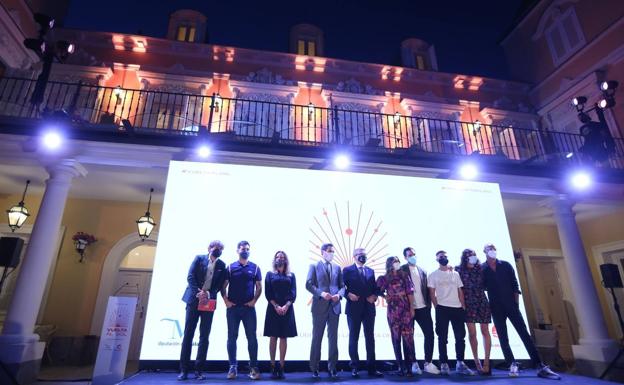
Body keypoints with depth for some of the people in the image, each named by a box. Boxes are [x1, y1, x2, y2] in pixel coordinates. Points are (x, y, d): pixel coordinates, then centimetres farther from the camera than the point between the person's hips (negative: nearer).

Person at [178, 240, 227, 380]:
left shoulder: (222, 265, 7)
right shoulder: (199, 258, 4)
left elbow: (219, 285, 2)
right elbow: (190, 277, -3)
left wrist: (209, 294, -16)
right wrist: (197, 292, -17)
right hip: (194, 299, -1)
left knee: (204, 336, 1)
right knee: (188, 334, 1)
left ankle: (198, 370, 9)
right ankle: (184, 370, 9)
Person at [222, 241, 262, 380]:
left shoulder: (254, 267, 4)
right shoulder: (230, 267, 4)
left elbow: (259, 286, 6)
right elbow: (223, 286, 5)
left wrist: (254, 300, -5)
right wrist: (226, 300, -5)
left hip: (249, 307, 0)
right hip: (233, 307, 0)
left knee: (252, 337, 1)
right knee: (232, 337, 6)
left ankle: (253, 367, 11)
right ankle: (233, 367, 16)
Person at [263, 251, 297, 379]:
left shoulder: (291, 275, 10)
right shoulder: (270, 274, 8)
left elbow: (293, 293, 2)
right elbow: (268, 293, 0)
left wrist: (286, 306, -13)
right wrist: (276, 306, -12)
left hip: (287, 309, 1)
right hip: (273, 308, -1)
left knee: (283, 338, 3)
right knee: (273, 337, 2)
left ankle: (281, 367, 8)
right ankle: (273, 366, 9)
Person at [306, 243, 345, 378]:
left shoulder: (337, 268, 13)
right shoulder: (314, 266, 3)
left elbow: (342, 285, 8)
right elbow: (309, 285, -6)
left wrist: (339, 295, -12)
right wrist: (321, 293, -20)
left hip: (334, 306, 3)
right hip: (319, 306, -3)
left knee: (333, 337, 8)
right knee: (317, 337, 6)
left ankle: (332, 367, 20)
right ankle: (314, 368, 18)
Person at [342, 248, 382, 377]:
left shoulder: (370, 271, 14)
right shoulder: (347, 270, 0)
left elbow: (375, 287, 13)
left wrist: (374, 296, -6)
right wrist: (348, 294, -20)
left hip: (369, 308, 4)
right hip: (354, 308, -4)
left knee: (370, 338, 8)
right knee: (353, 338, 6)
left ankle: (371, 367, 18)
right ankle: (354, 367, 17)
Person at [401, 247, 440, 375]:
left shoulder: (422, 271, 11)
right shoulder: (402, 270, -5)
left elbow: (427, 289, 11)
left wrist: (429, 305, 4)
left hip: (423, 308, 4)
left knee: (429, 334, 3)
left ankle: (428, 363, 16)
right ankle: (414, 364, 20)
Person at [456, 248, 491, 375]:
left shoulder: (480, 269, 5)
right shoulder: (459, 270, 0)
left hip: (482, 302, 2)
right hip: (468, 304, -1)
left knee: (485, 331, 2)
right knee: (472, 333, 0)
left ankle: (486, 361, 9)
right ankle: (476, 361, 13)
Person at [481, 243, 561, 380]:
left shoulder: (506, 265, 4)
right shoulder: (482, 269, -1)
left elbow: (514, 284, 5)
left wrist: (516, 302, 0)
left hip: (511, 305, 1)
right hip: (496, 308, -1)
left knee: (525, 334, -1)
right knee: (503, 338, 3)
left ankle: (540, 366, 2)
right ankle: (512, 365, 11)